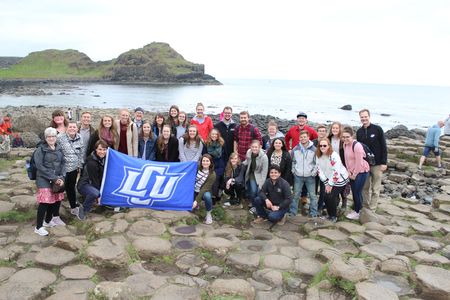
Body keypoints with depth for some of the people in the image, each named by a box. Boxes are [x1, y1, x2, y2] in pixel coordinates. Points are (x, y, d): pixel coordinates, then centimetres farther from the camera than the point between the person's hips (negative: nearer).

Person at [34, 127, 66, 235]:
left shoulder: (59, 149, 10)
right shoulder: (40, 149, -5)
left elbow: (63, 163, 9)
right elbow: (39, 166, -11)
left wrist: (61, 177, -7)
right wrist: (53, 178, -15)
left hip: (57, 179, 5)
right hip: (44, 180, -5)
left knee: (56, 200, 8)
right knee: (44, 202, -9)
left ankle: (48, 221, 29)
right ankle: (38, 227, 1)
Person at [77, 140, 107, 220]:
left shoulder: (104, 159, 0)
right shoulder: (91, 163, -25)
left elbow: (103, 177, 7)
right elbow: (94, 179, -22)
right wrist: (99, 196, -18)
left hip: (97, 184, 8)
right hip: (84, 184, -8)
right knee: (95, 193, -38)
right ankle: (83, 210, -15)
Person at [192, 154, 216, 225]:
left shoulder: (212, 175, -19)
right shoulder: (197, 168, -7)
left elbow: (205, 188, -25)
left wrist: (196, 201, -31)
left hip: (203, 192, -4)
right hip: (193, 190, 4)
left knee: (207, 195, -37)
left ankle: (208, 214, -14)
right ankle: (195, 206, 23)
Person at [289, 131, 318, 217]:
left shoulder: (314, 149, -4)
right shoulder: (295, 149, 3)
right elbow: (292, 161, 13)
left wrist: (314, 172, -7)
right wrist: (293, 170, 5)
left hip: (310, 176, -2)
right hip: (298, 176, 2)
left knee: (312, 195, 3)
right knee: (296, 195, 7)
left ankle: (313, 213, 12)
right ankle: (292, 212, 16)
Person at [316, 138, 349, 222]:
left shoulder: (334, 155, -23)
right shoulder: (318, 156, -3)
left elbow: (336, 172, -26)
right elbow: (319, 170, -3)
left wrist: (330, 184, -19)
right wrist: (326, 183, -7)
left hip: (340, 179, -6)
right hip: (328, 180, 6)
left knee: (331, 196, -13)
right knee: (325, 196, -2)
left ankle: (334, 216, 8)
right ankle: (329, 214, 19)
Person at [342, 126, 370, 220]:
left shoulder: (357, 146, -24)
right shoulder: (345, 145, 1)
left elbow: (359, 163, -21)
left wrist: (354, 175, -12)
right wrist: (349, 172, 3)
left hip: (361, 171, -7)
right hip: (353, 172, 7)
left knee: (357, 192, -1)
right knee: (354, 191, 12)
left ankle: (358, 212, 13)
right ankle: (356, 210, 26)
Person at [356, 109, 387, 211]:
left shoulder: (377, 129, -7)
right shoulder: (359, 132, 6)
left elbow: (384, 147, -7)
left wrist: (384, 163, -12)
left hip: (377, 164, -4)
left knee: (375, 189, 2)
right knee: (365, 187, 10)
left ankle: (372, 209, 9)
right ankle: (365, 207, 21)